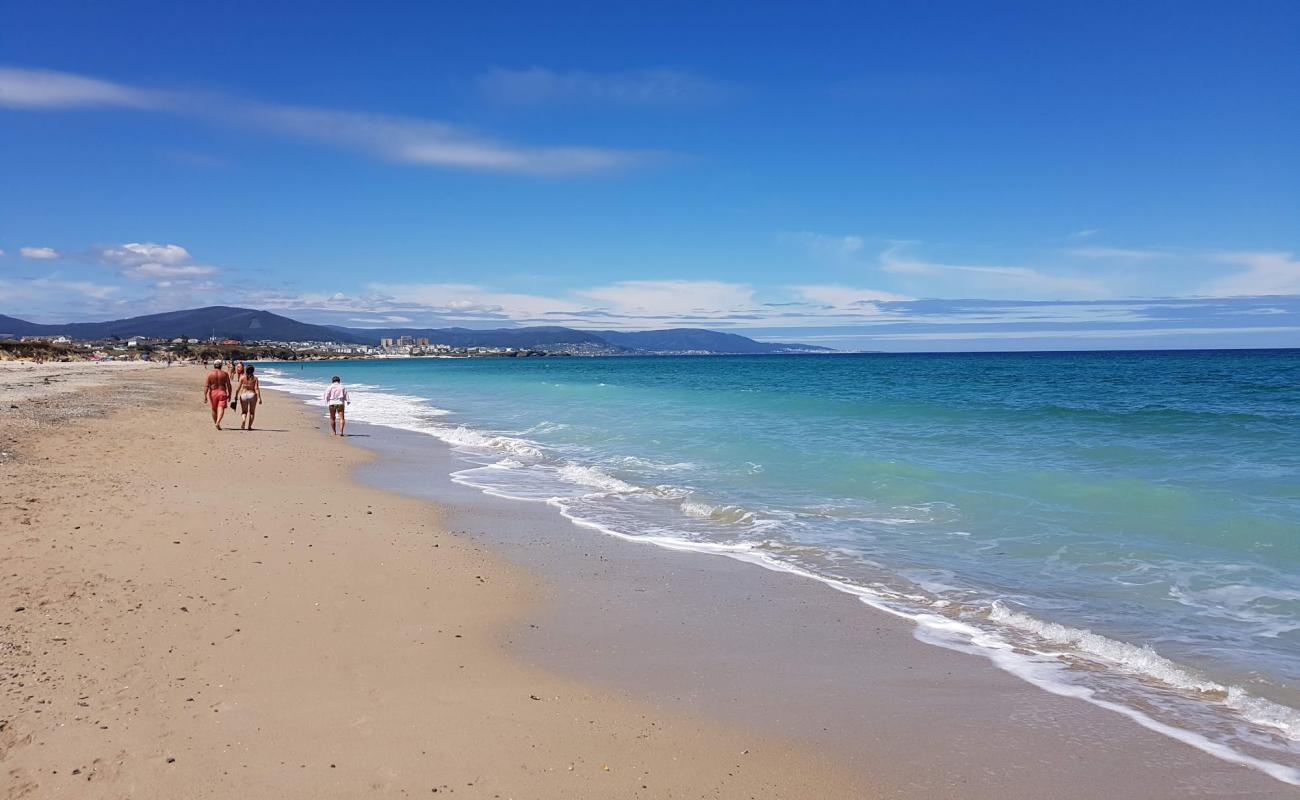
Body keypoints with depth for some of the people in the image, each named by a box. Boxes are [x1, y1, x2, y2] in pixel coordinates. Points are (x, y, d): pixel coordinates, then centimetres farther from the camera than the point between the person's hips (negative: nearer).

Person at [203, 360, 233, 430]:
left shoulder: (210, 374, -1)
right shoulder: (224, 373, 1)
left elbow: (206, 386, -6)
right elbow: (228, 385, 0)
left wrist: (205, 396, -5)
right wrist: (229, 394, 9)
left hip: (213, 393, 1)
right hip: (222, 392, -1)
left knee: (214, 409, 17)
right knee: (221, 408, -7)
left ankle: (216, 423, 28)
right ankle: (218, 422, -29)